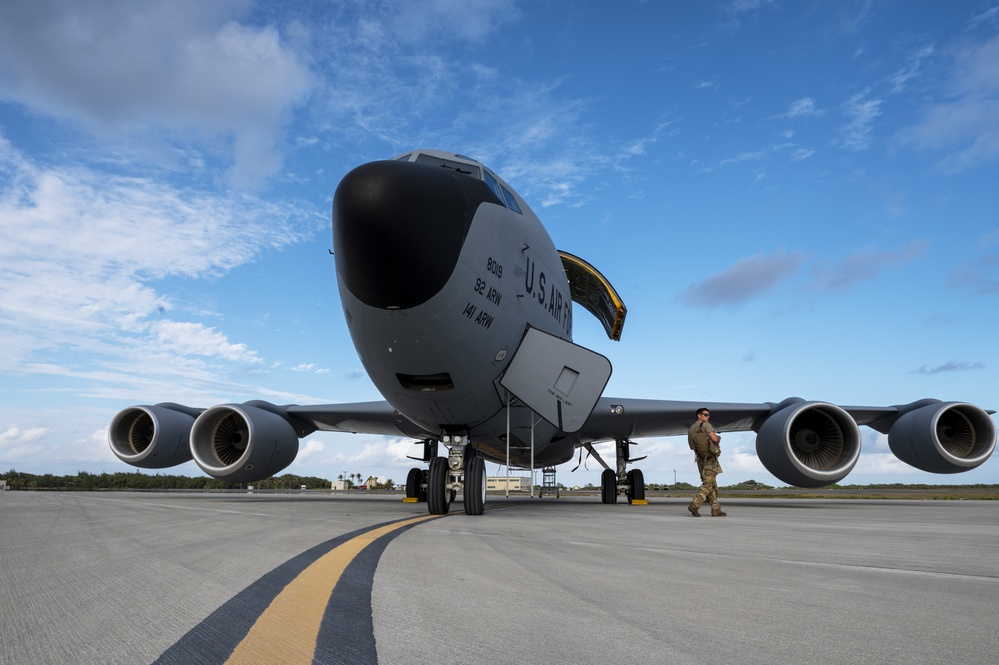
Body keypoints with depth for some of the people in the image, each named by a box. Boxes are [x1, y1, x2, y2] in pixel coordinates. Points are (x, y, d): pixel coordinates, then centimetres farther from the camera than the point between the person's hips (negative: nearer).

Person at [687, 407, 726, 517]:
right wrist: (719, 437, 7)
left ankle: (716, 510, 10)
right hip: (710, 459, -8)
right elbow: (714, 439, -17)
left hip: (700, 459, 8)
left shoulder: (691, 430, 16)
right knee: (708, 484, -8)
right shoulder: (705, 425, -7)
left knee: (712, 485, 11)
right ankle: (694, 505, -17)